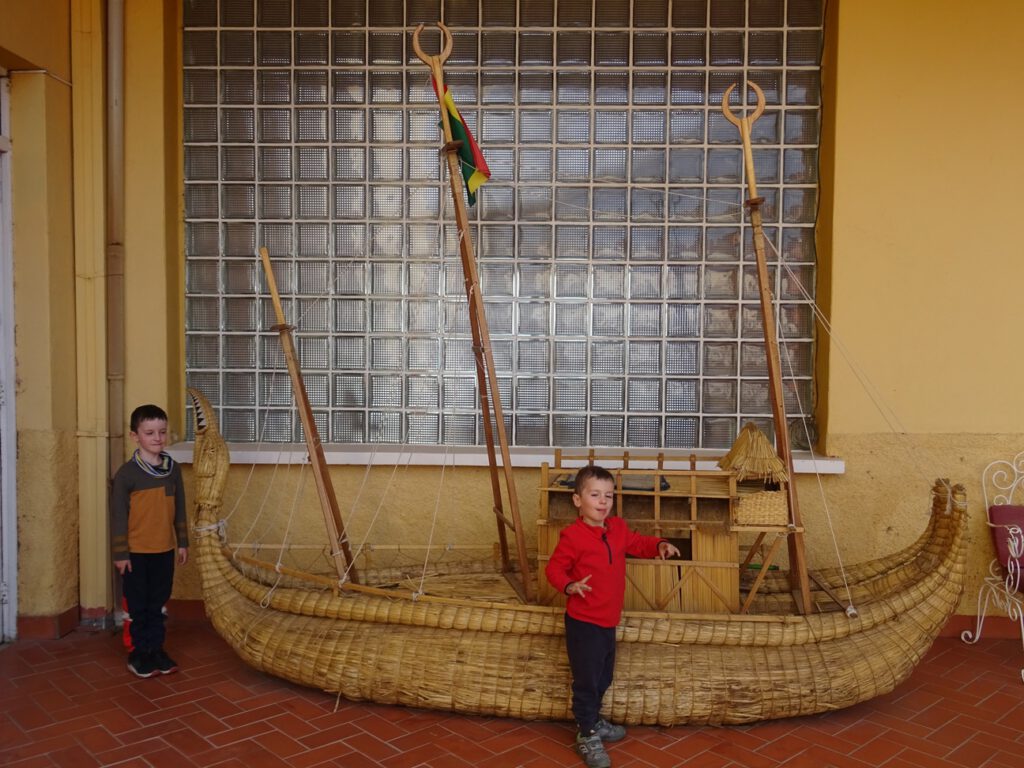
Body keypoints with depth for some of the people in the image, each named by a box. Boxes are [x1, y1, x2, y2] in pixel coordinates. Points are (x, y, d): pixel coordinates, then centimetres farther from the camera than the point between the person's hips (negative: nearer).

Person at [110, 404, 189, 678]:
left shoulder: (173, 469, 2)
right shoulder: (127, 473, -11)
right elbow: (118, 516, -9)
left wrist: (183, 542, 10)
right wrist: (120, 553, -10)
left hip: (165, 550, 4)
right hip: (136, 552, -4)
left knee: (158, 604, 13)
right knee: (138, 606, 8)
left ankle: (156, 650, 25)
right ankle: (139, 653, 20)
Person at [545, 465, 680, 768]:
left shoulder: (618, 528, 2)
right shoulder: (572, 536, -19)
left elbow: (637, 543, 19)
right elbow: (554, 568, -14)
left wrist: (660, 545, 1)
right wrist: (569, 585, -32)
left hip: (608, 621, 7)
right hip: (583, 623, -7)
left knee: (603, 678, 23)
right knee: (586, 680, 2)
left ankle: (594, 720, 44)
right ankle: (587, 736, 20)